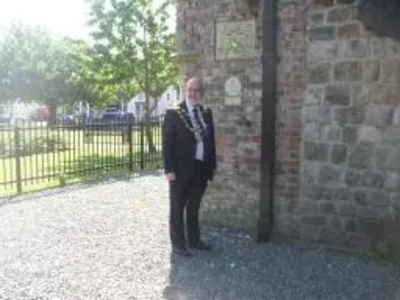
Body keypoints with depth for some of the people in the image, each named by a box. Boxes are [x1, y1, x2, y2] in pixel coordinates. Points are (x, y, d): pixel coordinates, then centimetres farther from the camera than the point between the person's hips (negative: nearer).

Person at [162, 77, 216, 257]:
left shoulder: (206, 113, 8)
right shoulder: (174, 113, -8)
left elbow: (211, 140, 11)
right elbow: (167, 143, -11)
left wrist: (212, 165, 8)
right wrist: (169, 169, -16)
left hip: (201, 168, 5)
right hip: (181, 169, -5)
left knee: (194, 208, 18)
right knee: (177, 208, 8)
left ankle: (193, 240, 32)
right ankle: (178, 244, 20)